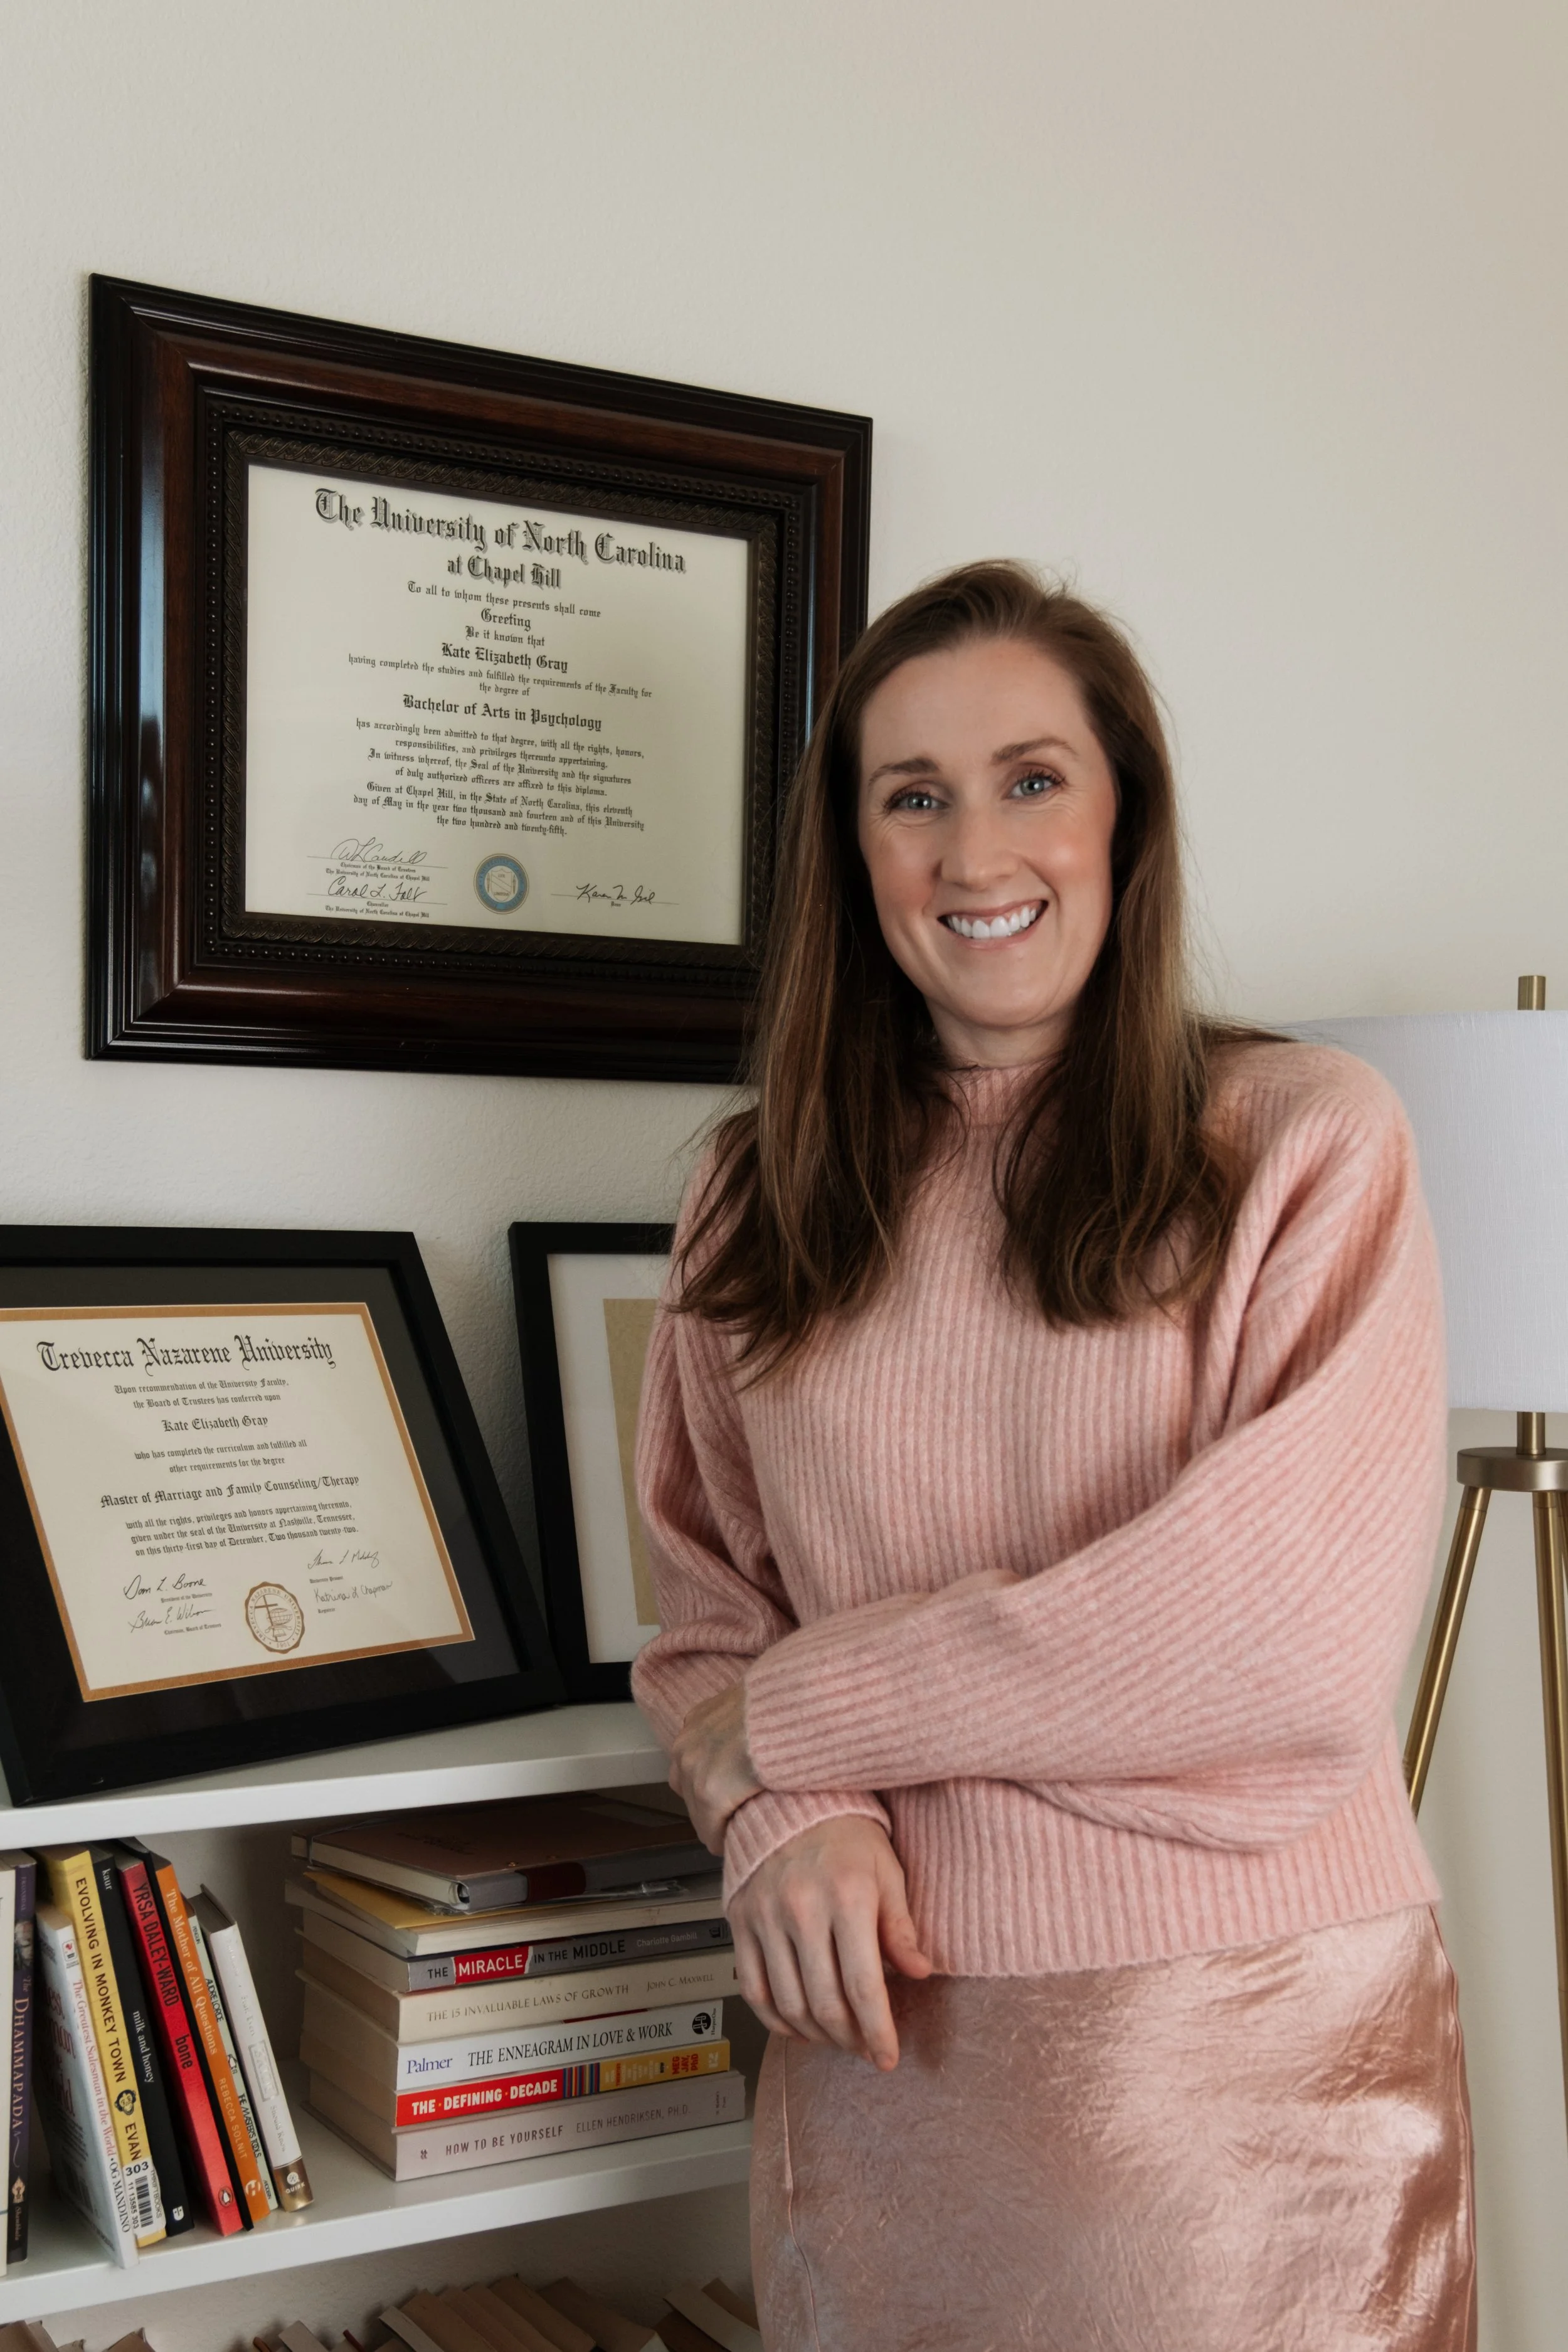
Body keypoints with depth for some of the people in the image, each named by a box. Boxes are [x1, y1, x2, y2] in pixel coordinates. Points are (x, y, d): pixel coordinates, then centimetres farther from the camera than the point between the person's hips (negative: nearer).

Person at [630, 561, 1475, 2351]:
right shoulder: (757, 1196, 6)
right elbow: (706, 1609, 8)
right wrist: (780, 1818, -14)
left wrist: (800, 1713, -9)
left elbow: (1299, 1638, -14)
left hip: (1254, 2049, -2)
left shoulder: (1306, 1142, -6)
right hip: (887, 2049, 3)